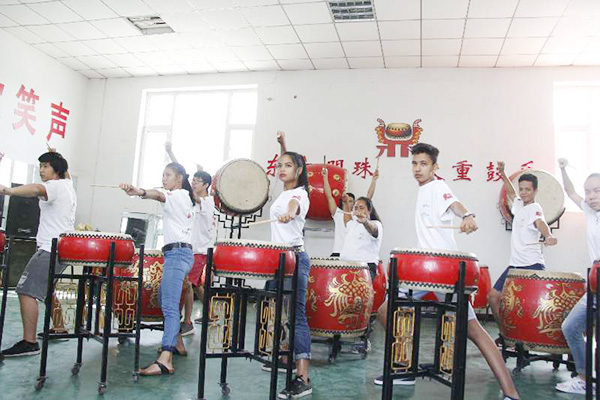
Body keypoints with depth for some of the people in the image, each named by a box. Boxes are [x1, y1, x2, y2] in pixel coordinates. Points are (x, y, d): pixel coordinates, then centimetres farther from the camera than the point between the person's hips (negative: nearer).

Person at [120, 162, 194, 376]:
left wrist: (140, 192, -46)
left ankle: (165, 360, -29)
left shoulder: (178, 195, -7)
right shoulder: (185, 197, 23)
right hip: (178, 253, 11)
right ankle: (177, 344, 28)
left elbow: (160, 195, -27)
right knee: (164, 298, 20)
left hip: (177, 253, -11)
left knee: (169, 306, -20)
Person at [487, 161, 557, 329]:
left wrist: (548, 236, -50)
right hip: (515, 264, 8)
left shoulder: (535, 208, -8)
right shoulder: (519, 205, 15)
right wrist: (502, 174, 26)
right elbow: (510, 193, 35)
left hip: (532, 265, -8)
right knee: (493, 296, 6)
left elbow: (540, 223, -30)